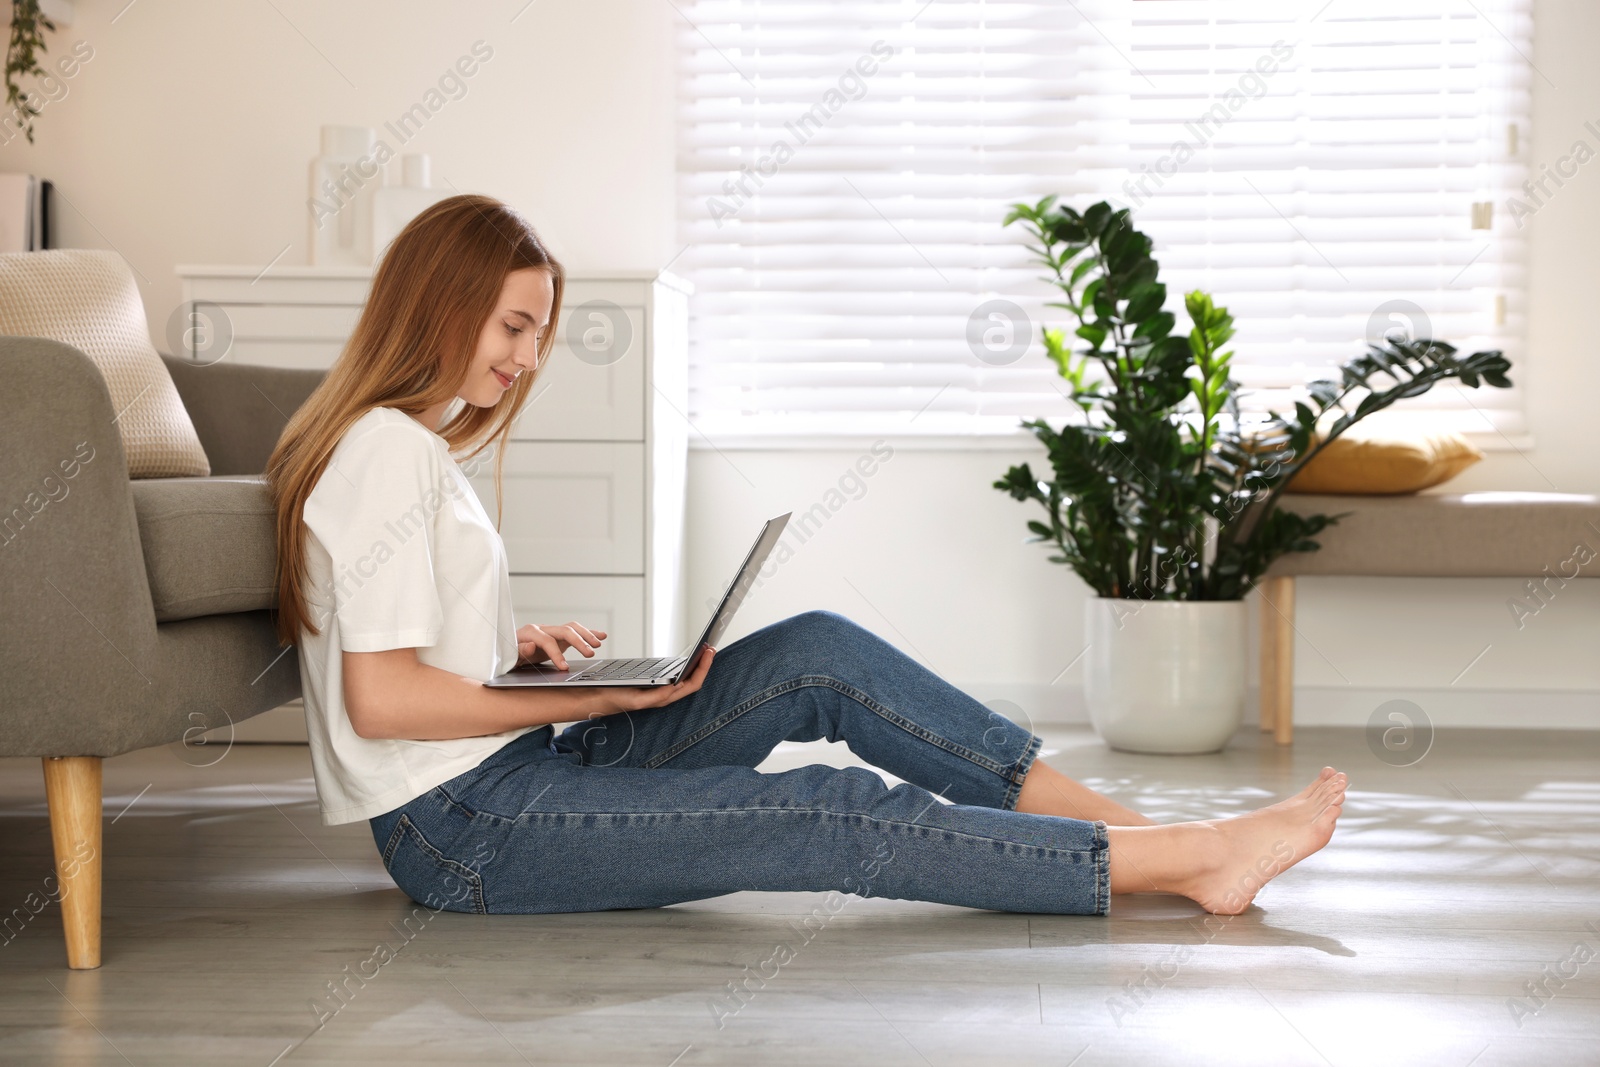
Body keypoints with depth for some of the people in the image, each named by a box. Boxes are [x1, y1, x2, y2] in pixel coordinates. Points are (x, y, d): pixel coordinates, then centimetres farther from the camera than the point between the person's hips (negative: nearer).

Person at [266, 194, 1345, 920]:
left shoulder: (411, 444, 16)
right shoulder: (390, 451, -15)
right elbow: (381, 697, -22)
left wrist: (516, 645, 3)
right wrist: (596, 698, -15)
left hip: (506, 776, 9)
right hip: (465, 829, -9)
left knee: (817, 654, -3)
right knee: (830, 815, -17)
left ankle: (1122, 820, -6)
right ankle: (1189, 861, -15)